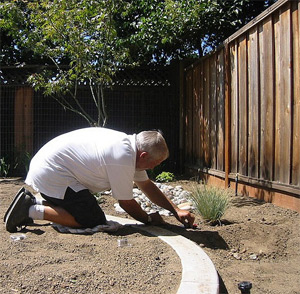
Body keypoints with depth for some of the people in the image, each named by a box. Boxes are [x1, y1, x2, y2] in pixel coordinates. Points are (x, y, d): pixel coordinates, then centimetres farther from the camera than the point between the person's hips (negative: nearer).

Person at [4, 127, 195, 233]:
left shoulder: (129, 145, 7)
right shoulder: (123, 158, -24)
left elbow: (148, 186, 14)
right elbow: (126, 202, -12)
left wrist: (176, 210, 11)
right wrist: (149, 219, 5)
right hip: (52, 175, -10)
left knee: (90, 211, 17)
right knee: (95, 221, -9)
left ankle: (33, 202, 17)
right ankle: (33, 210, -7)